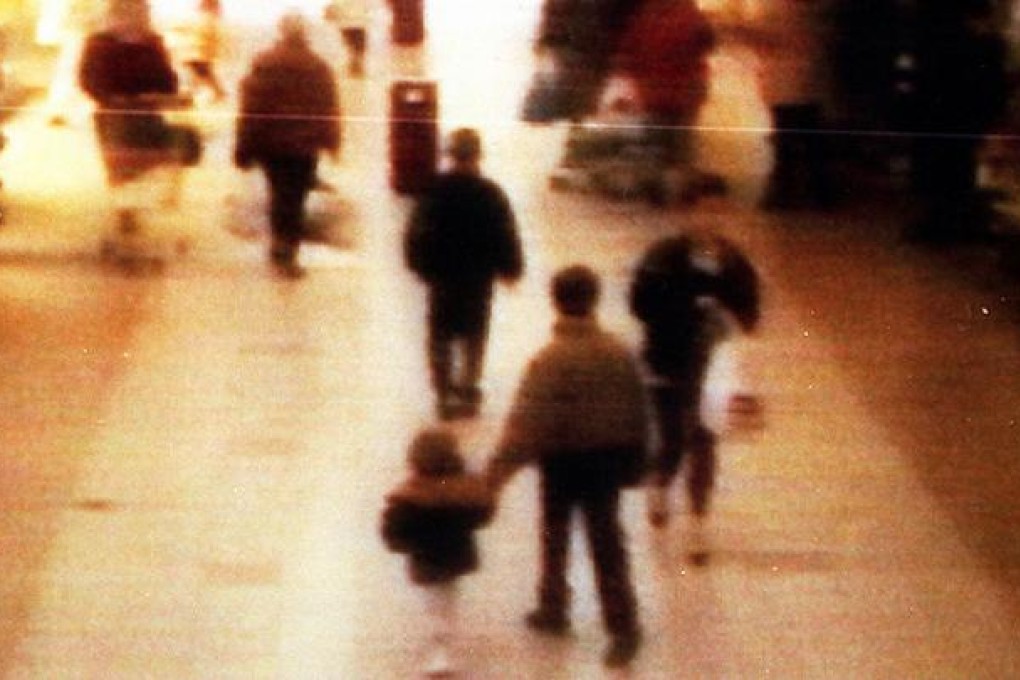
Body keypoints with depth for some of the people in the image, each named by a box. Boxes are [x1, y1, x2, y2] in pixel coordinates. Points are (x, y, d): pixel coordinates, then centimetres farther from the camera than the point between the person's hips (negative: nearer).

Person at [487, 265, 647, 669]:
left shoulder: (549, 361, -20)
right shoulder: (619, 354, -6)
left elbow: (526, 422, -22)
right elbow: (637, 415, 2)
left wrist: (499, 470, -19)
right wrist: (634, 464, 14)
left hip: (562, 460, -3)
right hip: (608, 458, 3)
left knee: (555, 538, 18)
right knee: (607, 545, 8)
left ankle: (554, 610, 33)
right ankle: (623, 627, 4)